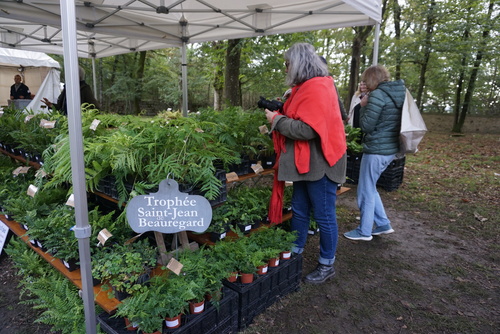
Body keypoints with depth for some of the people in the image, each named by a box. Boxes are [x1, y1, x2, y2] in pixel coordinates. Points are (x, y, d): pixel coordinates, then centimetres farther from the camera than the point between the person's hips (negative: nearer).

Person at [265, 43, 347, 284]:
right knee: (299, 210, 17)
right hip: (306, 162, 10)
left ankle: (327, 265, 23)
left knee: (324, 216, 5)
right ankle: (295, 253, 33)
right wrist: (279, 113, 3)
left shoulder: (317, 88, -18)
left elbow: (307, 130, -25)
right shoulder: (307, 86, 14)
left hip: (319, 163, -10)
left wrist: (277, 120, -14)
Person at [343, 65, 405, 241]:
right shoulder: (398, 94, 11)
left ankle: (364, 231, 17)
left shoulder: (377, 95, -16)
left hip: (376, 150, -9)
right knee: (370, 188, 21)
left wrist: (363, 106, -2)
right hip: (390, 149, 9)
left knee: (365, 191, 5)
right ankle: (383, 224, 27)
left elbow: (366, 126, -15)